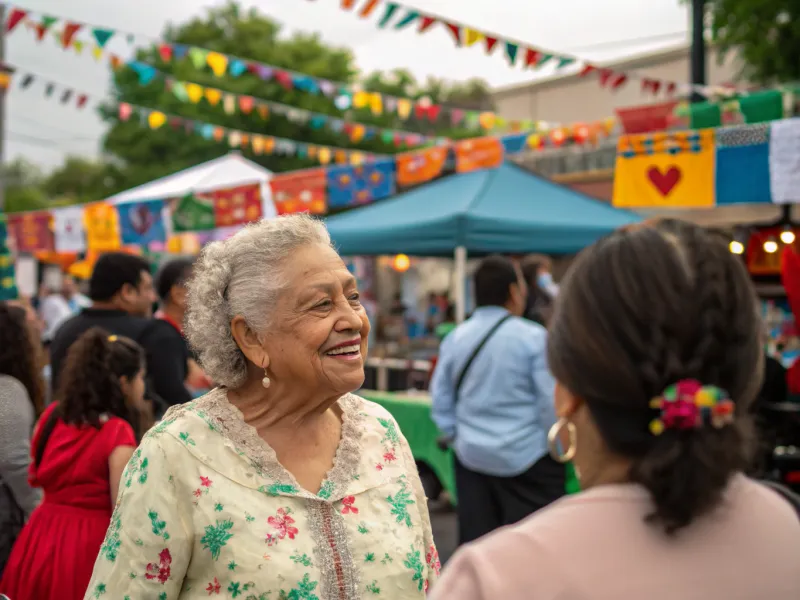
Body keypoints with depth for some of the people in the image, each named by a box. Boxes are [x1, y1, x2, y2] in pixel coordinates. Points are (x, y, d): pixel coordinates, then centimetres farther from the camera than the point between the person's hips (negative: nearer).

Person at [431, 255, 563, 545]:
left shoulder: (454, 339, 2)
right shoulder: (534, 338, -13)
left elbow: (441, 402, 8)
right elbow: (553, 402, -11)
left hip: (471, 456, 5)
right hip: (526, 458, -5)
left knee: (475, 542, 11)